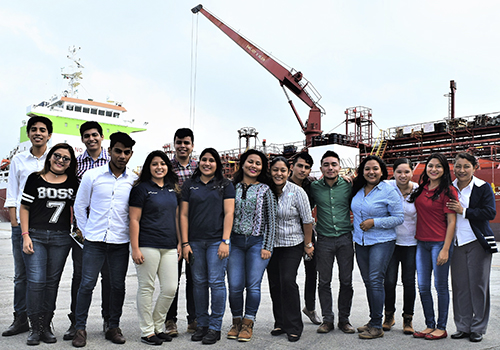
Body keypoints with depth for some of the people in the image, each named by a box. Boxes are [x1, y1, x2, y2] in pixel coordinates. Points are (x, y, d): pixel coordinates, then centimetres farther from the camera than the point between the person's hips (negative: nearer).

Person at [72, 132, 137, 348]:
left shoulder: (134, 180, 3)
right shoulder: (92, 175, -1)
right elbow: (79, 205, 7)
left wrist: (133, 235, 7)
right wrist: (85, 231, 6)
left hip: (121, 243, 1)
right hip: (94, 241, -1)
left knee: (118, 285, 7)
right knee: (87, 284, 1)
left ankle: (114, 327, 22)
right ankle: (80, 328, 16)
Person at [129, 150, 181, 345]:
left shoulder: (172, 189, 14)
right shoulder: (141, 189, -3)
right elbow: (134, 219, -6)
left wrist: (179, 242, 13)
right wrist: (135, 248, -11)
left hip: (169, 247, 6)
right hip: (148, 246, -5)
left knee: (170, 288, 4)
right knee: (146, 288, 2)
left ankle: (158, 326, 23)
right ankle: (147, 332, 15)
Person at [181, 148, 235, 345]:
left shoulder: (225, 185, 5)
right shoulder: (189, 185, 11)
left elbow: (229, 213, -1)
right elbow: (184, 215, 8)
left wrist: (225, 241, -9)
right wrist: (185, 243, 2)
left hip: (216, 241, -2)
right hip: (195, 242, 3)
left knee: (216, 282, -3)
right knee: (199, 283, 7)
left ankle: (215, 327, 7)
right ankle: (202, 325, 19)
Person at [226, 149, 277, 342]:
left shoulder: (265, 190, 4)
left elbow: (271, 220, 2)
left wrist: (267, 246, -4)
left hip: (257, 242, -1)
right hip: (235, 241, 2)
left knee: (253, 286, 0)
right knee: (234, 286, 1)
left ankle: (248, 324, 14)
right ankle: (237, 321, 20)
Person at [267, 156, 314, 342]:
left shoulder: (297, 192, -11)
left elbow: (307, 220, -5)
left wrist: (308, 245, -2)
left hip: (292, 244, -4)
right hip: (270, 245, 4)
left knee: (288, 281, -11)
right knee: (274, 283, 7)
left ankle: (294, 327, 3)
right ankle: (280, 323, 22)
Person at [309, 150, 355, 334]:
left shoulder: (348, 185, 2)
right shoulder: (314, 187, 2)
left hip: (345, 238, 0)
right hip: (324, 240, 0)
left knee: (346, 281, 6)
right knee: (324, 281, 5)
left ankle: (344, 319, 19)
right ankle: (327, 319, 17)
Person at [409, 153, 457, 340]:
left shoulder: (448, 191, -8)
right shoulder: (422, 188, 9)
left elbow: (451, 222, -11)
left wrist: (446, 249, -16)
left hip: (440, 243, -6)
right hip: (422, 243, 6)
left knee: (440, 286, 4)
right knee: (423, 287, 9)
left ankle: (441, 328, 17)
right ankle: (430, 325, 23)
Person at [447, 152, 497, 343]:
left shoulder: (483, 187, -2)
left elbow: (490, 213, -11)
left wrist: (464, 211, -16)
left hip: (477, 243, -3)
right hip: (457, 243, 3)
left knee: (478, 284, 2)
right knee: (459, 285, 5)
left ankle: (478, 328, 15)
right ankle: (463, 326, 17)